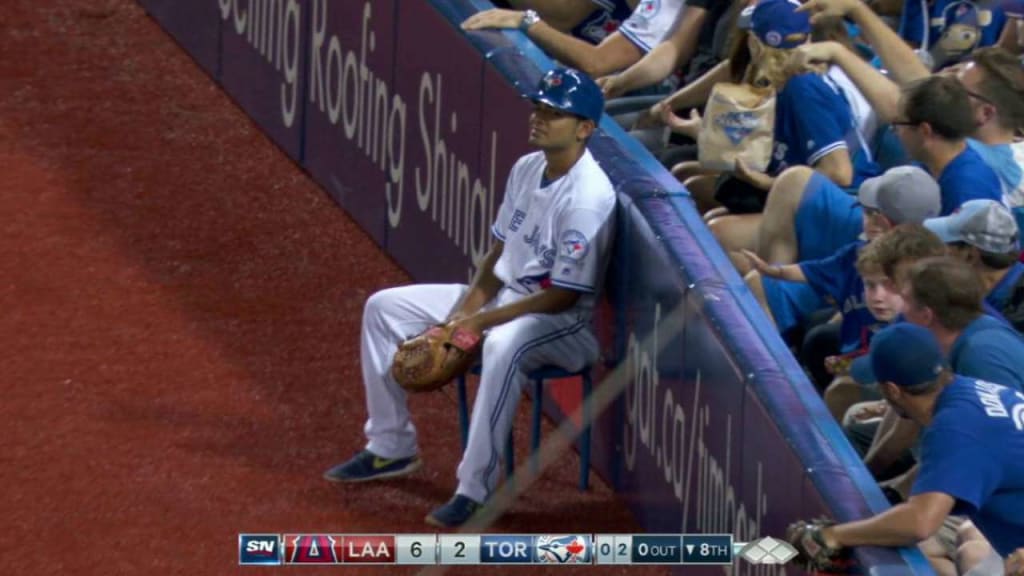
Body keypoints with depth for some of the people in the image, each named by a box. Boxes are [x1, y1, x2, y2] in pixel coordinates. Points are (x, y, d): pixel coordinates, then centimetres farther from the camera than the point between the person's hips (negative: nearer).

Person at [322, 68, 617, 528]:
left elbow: (563, 296, -23)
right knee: (385, 308, 7)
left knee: (504, 346, -43)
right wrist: (467, 307, -4)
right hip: (503, 296, 9)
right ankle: (390, 447, 16)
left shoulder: (587, 197, -24)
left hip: (561, 320, -9)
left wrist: (482, 322, -22)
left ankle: (475, 489, -38)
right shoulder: (526, 168, 3)